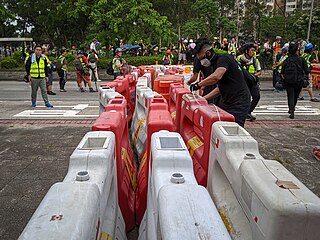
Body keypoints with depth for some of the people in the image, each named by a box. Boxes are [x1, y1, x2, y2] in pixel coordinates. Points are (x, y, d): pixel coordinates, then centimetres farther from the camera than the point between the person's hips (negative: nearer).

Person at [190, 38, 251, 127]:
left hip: (238, 104, -10)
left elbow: (216, 76, -34)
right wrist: (203, 98, 12)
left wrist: (198, 85, -22)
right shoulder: (216, 64, 17)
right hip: (226, 102, 10)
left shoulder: (223, 58, -13)